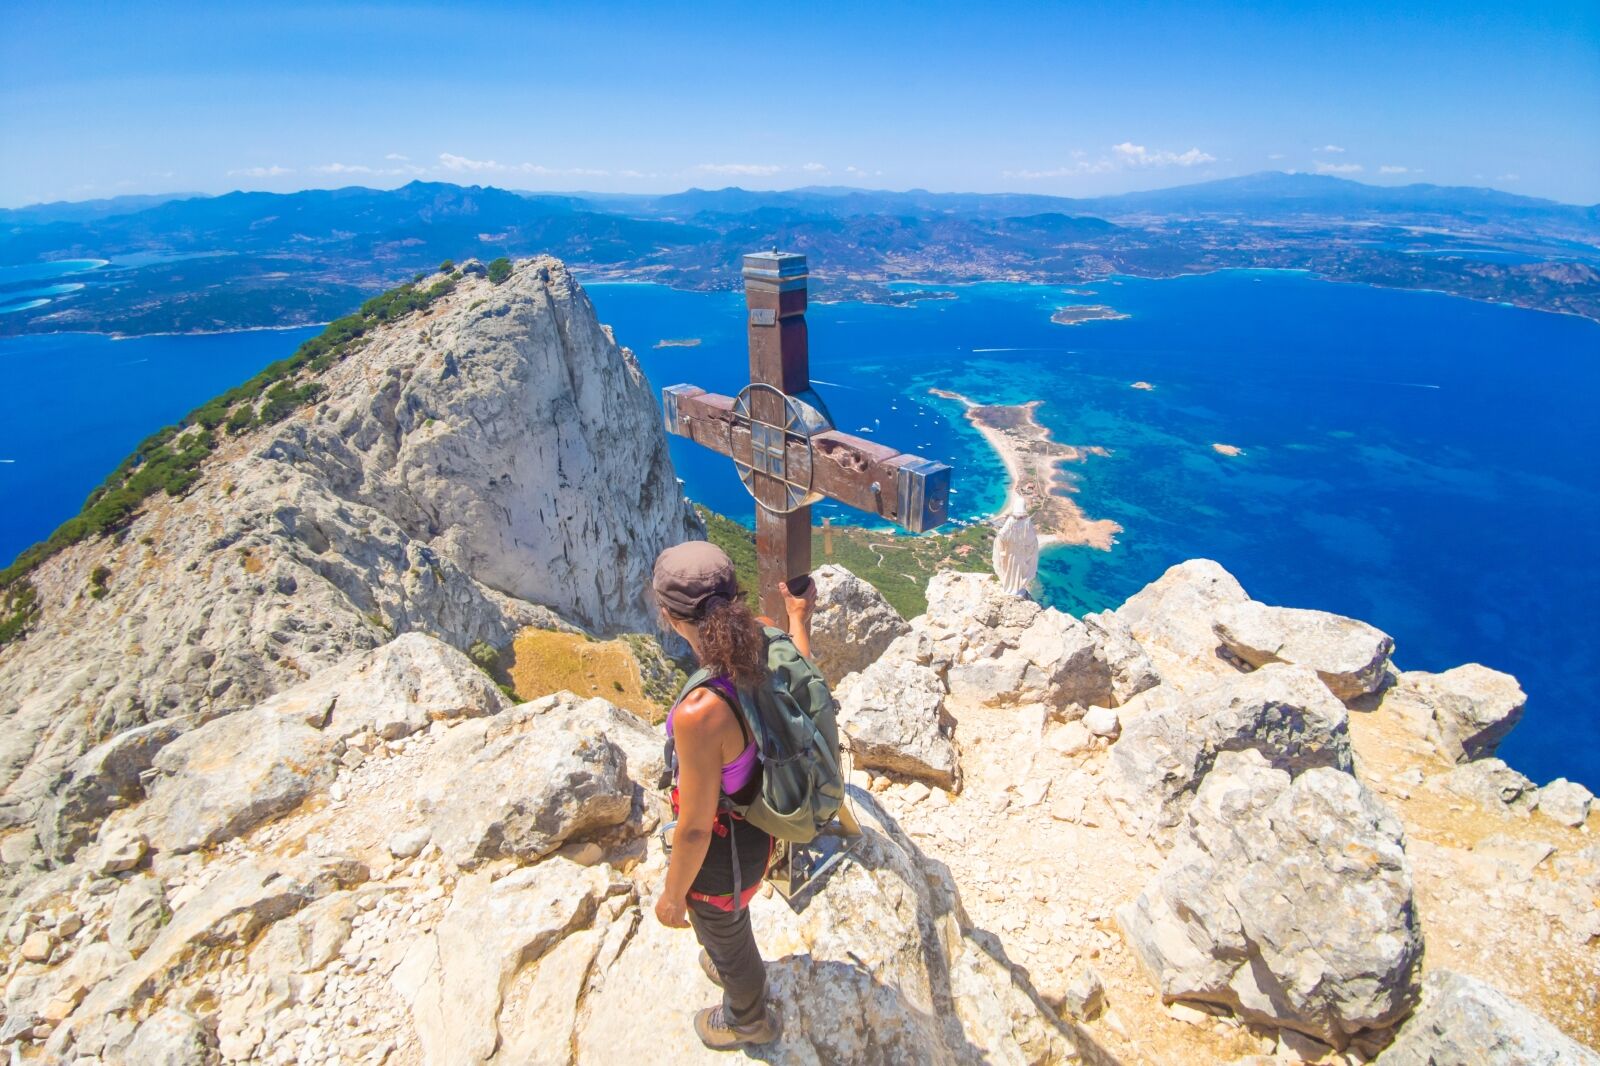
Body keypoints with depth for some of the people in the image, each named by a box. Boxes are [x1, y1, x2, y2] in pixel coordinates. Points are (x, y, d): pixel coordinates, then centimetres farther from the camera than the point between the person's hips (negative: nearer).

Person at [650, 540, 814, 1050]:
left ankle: (748, 1020, 62)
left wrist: (672, 894, -8)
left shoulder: (700, 715, -43)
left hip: (721, 855, -6)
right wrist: (800, 618, 18)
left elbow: (695, 829, -28)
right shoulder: (766, 640, -23)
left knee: (725, 938, 29)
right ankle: (733, 967, 72)